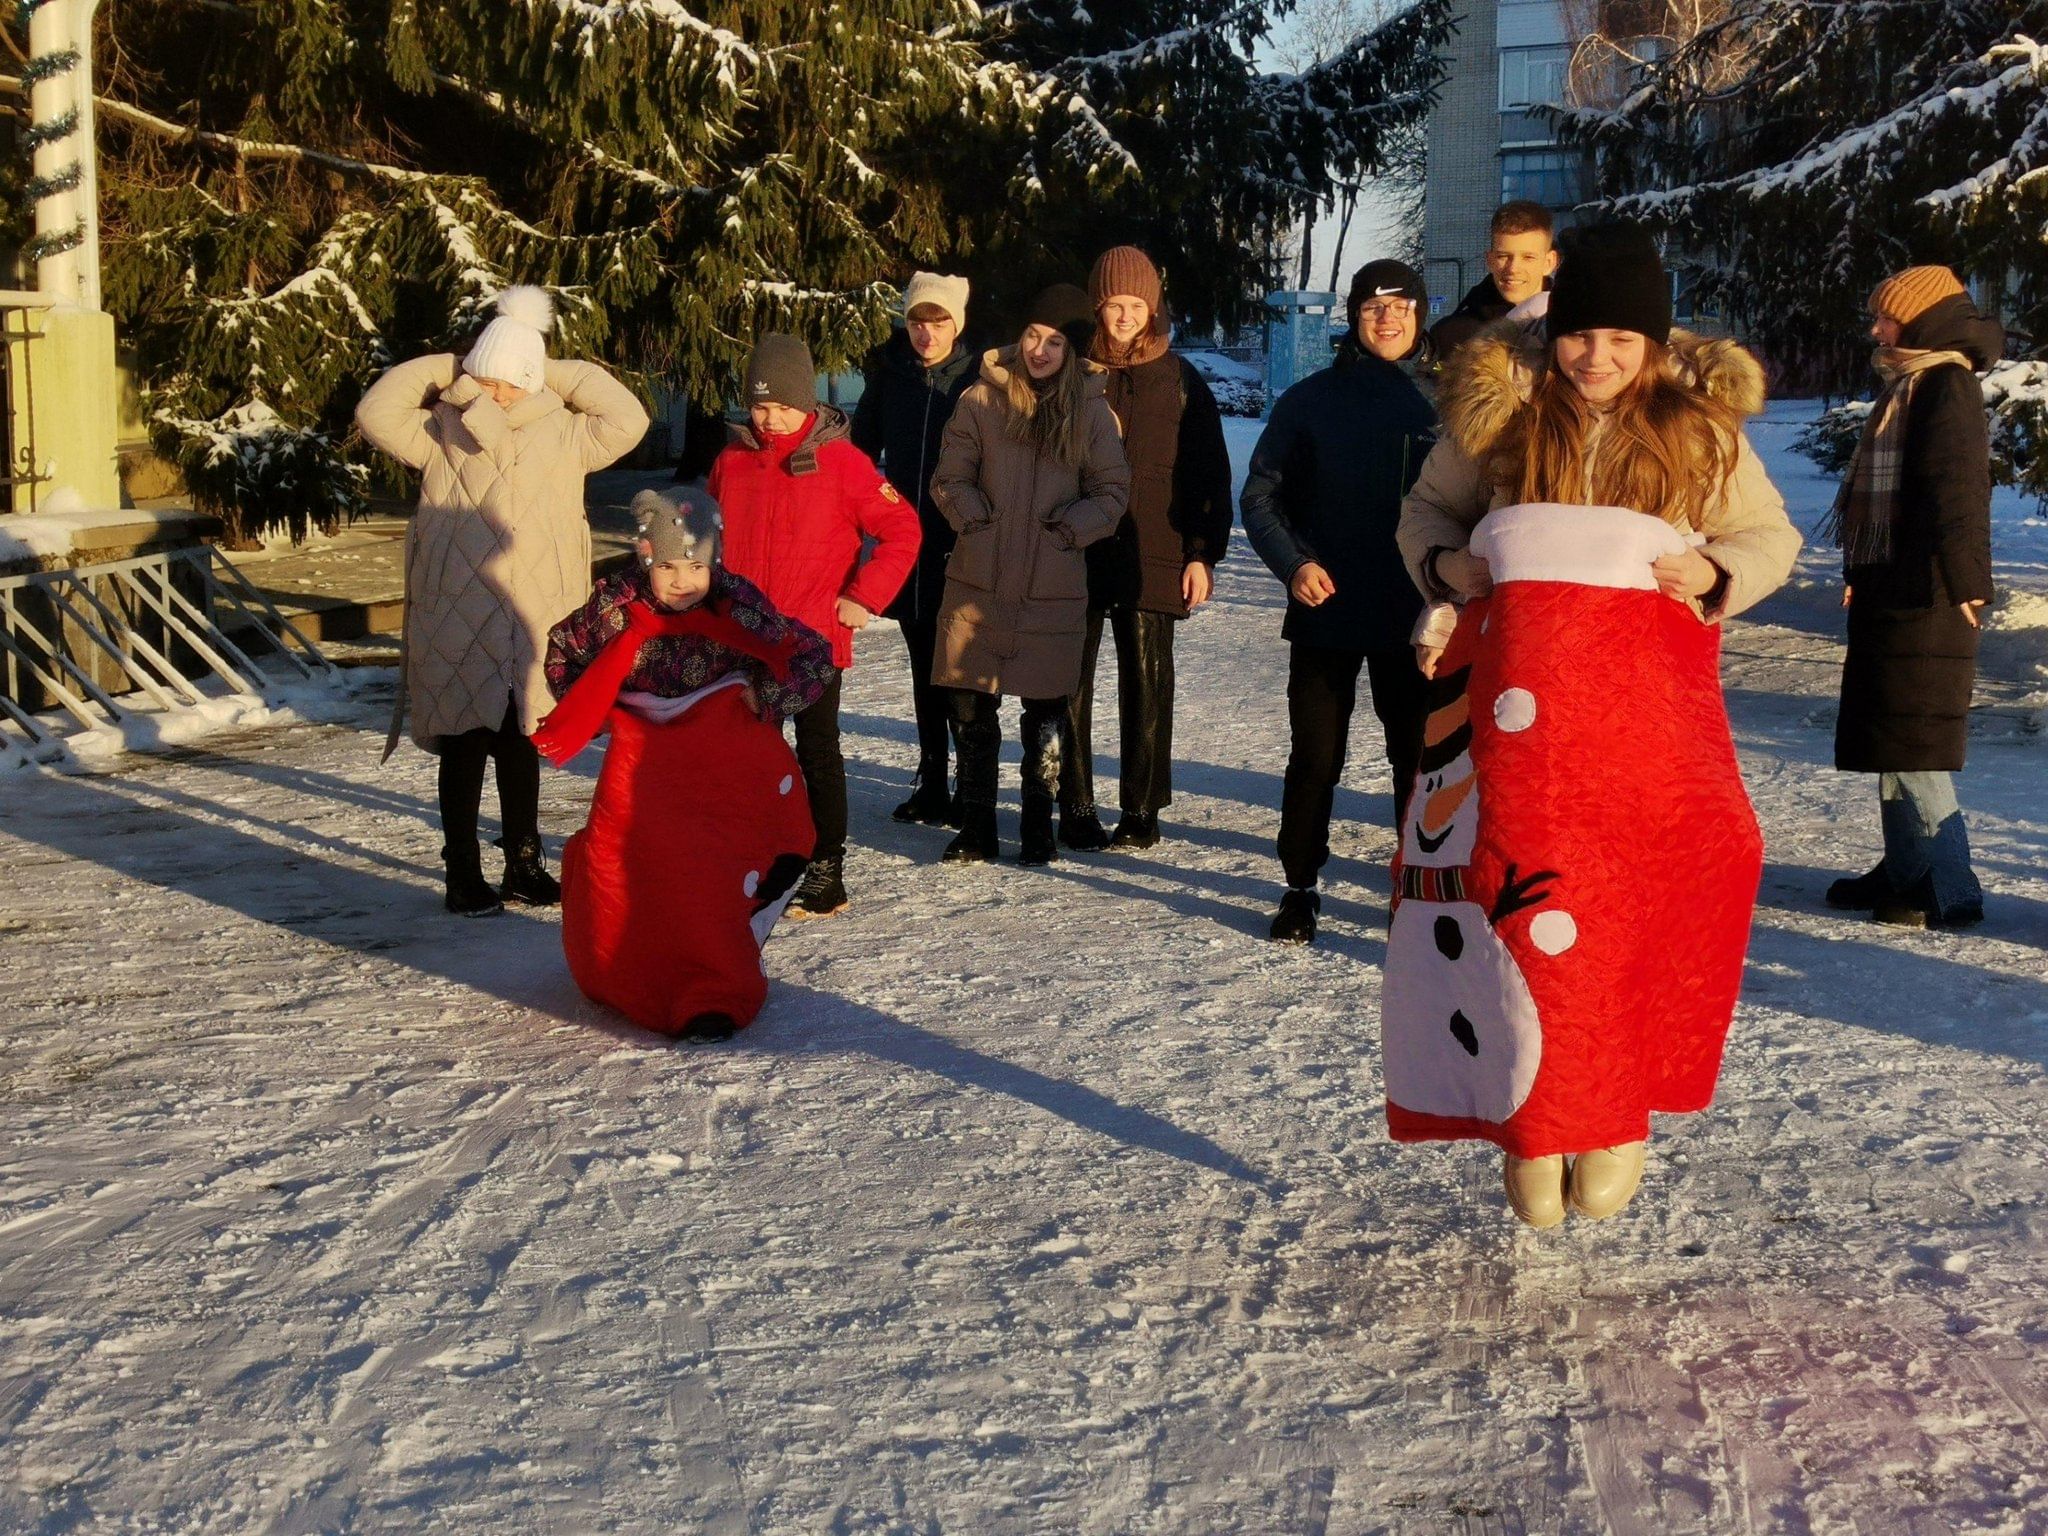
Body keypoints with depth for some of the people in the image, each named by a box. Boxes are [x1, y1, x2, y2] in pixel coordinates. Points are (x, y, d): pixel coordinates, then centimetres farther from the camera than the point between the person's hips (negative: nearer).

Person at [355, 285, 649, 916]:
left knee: (522, 747, 13)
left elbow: (627, 421, -2)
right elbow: (376, 413, -4)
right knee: (463, 749, 5)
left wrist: (561, 375, -1)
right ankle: (463, 873, 14)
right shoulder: (441, 433, 2)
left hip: (532, 621, 2)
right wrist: (443, 370, -3)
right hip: (457, 623, -1)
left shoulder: (562, 435, 4)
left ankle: (524, 865, 25)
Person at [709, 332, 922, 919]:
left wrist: (863, 597, -12)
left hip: (815, 636, -4)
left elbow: (902, 530, -7)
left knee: (817, 751, 4)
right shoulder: (732, 461, 5)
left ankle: (826, 873, 12)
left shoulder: (841, 461, -8)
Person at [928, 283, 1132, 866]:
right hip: (978, 582, 1)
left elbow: (1113, 491, 5)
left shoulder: (1091, 411, 1)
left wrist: (1069, 528, -8)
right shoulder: (982, 399, 2)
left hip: (1053, 588, -1)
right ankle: (976, 828, 17)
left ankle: (1038, 827, 21)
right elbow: (950, 478, 6)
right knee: (972, 707, 5)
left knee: (1045, 710, 7)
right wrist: (976, 518, -9)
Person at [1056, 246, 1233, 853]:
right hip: (1076, 556, 0)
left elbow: (1210, 472, 7)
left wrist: (1203, 553, -1)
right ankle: (1076, 810, 11)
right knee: (1071, 683, 2)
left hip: (1152, 556, 0)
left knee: (1146, 685, 4)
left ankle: (1141, 812, 13)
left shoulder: (1179, 378, 6)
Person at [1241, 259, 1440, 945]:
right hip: (1326, 609, -1)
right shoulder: (1311, 400, 0)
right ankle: (1300, 888, 17)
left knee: (1419, 755, 7)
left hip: (1414, 615, 1)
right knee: (1314, 758, 5)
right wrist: (1294, 562, -13)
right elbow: (1260, 494, 1)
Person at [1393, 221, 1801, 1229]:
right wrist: (1445, 563, -4)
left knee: (1649, 902, -12)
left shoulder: (1699, 424, 5)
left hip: (1647, 691, 0)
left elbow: (1770, 535, 15)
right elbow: (1428, 507, 16)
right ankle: (1528, 1120, 13)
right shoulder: (1500, 409, 4)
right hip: (1517, 685, 0)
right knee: (1516, 896, -3)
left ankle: (1612, 1113, 8)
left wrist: (1716, 573, -6)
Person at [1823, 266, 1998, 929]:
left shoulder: (1948, 384, -11)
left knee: (1909, 747, -8)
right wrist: (1861, 573, 25)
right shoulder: (1908, 385, 19)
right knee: (1888, 743, 15)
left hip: (1924, 598, -10)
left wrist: (1962, 579, -24)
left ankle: (1946, 888, -2)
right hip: (1889, 590, 10)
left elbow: (1958, 489, -19)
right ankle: (1906, 870, 24)